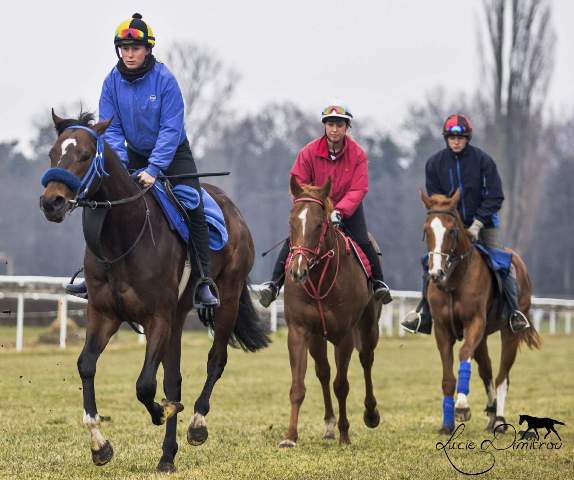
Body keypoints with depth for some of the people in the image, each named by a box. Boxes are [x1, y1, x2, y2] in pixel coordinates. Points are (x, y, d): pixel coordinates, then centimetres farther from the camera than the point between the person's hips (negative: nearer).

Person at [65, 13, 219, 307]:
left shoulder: (164, 80, -21)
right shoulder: (113, 82, -10)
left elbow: (171, 129, -23)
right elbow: (111, 128, -8)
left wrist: (154, 169, -31)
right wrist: (120, 163, -25)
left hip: (173, 153, -4)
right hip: (135, 155, 4)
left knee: (194, 210, -18)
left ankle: (202, 282, -13)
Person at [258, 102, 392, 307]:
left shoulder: (358, 154, -14)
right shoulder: (309, 152, -13)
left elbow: (358, 190, -19)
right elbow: (298, 185, -9)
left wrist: (339, 211, -32)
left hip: (348, 209, 0)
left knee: (362, 242, -17)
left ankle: (378, 282, 5)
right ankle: (274, 283, -10)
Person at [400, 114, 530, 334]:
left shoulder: (483, 160, -9)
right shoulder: (435, 163, -2)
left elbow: (495, 197, -10)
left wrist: (478, 223, -18)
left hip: (483, 223, -2)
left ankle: (514, 311, -7)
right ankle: (424, 312, 2)